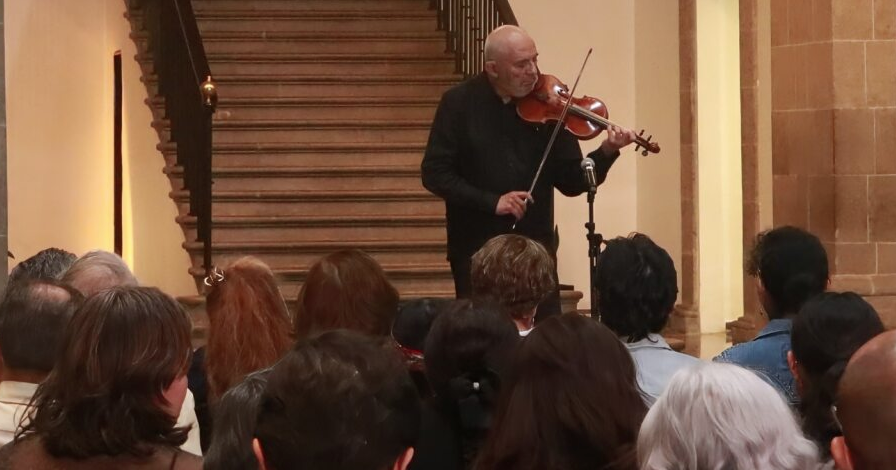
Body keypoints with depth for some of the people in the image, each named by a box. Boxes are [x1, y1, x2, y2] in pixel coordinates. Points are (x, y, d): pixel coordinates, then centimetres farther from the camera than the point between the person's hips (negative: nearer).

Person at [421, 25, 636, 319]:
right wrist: (491, 201, -18)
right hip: (476, 249, -2)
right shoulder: (460, 103, -5)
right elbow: (434, 173, -9)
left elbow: (570, 182, 0)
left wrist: (606, 153, -17)